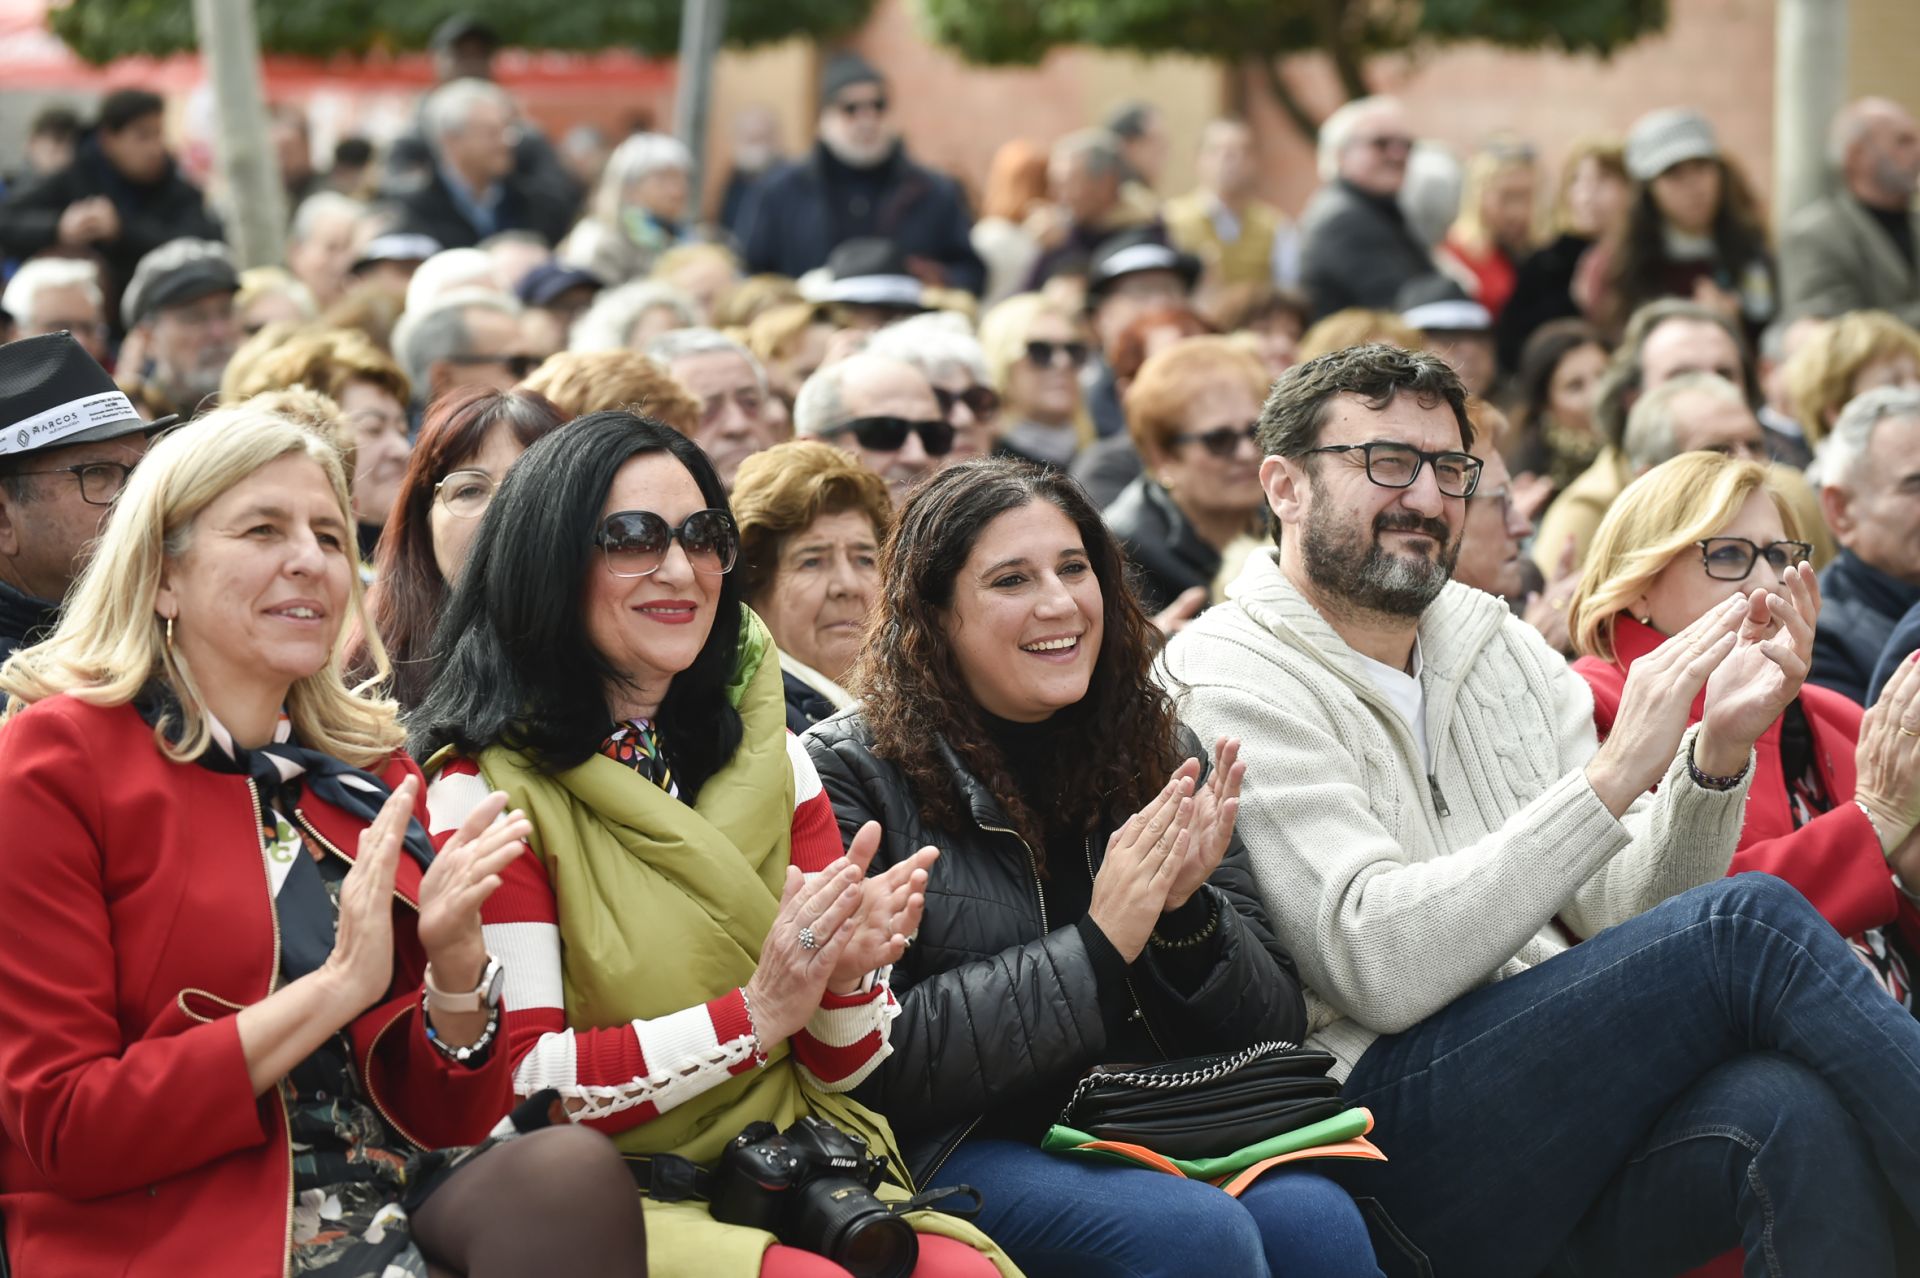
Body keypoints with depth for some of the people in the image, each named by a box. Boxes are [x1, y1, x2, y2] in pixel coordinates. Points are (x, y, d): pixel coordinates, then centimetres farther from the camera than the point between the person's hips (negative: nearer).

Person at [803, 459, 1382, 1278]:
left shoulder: (1160, 752, 13)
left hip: (1164, 1127, 5)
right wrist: (1097, 948, -16)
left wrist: (1190, 914, -10)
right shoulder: (852, 775, -2)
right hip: (962, 1148, -5)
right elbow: (879, 1060, -11)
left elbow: (1277, 1024, 11)